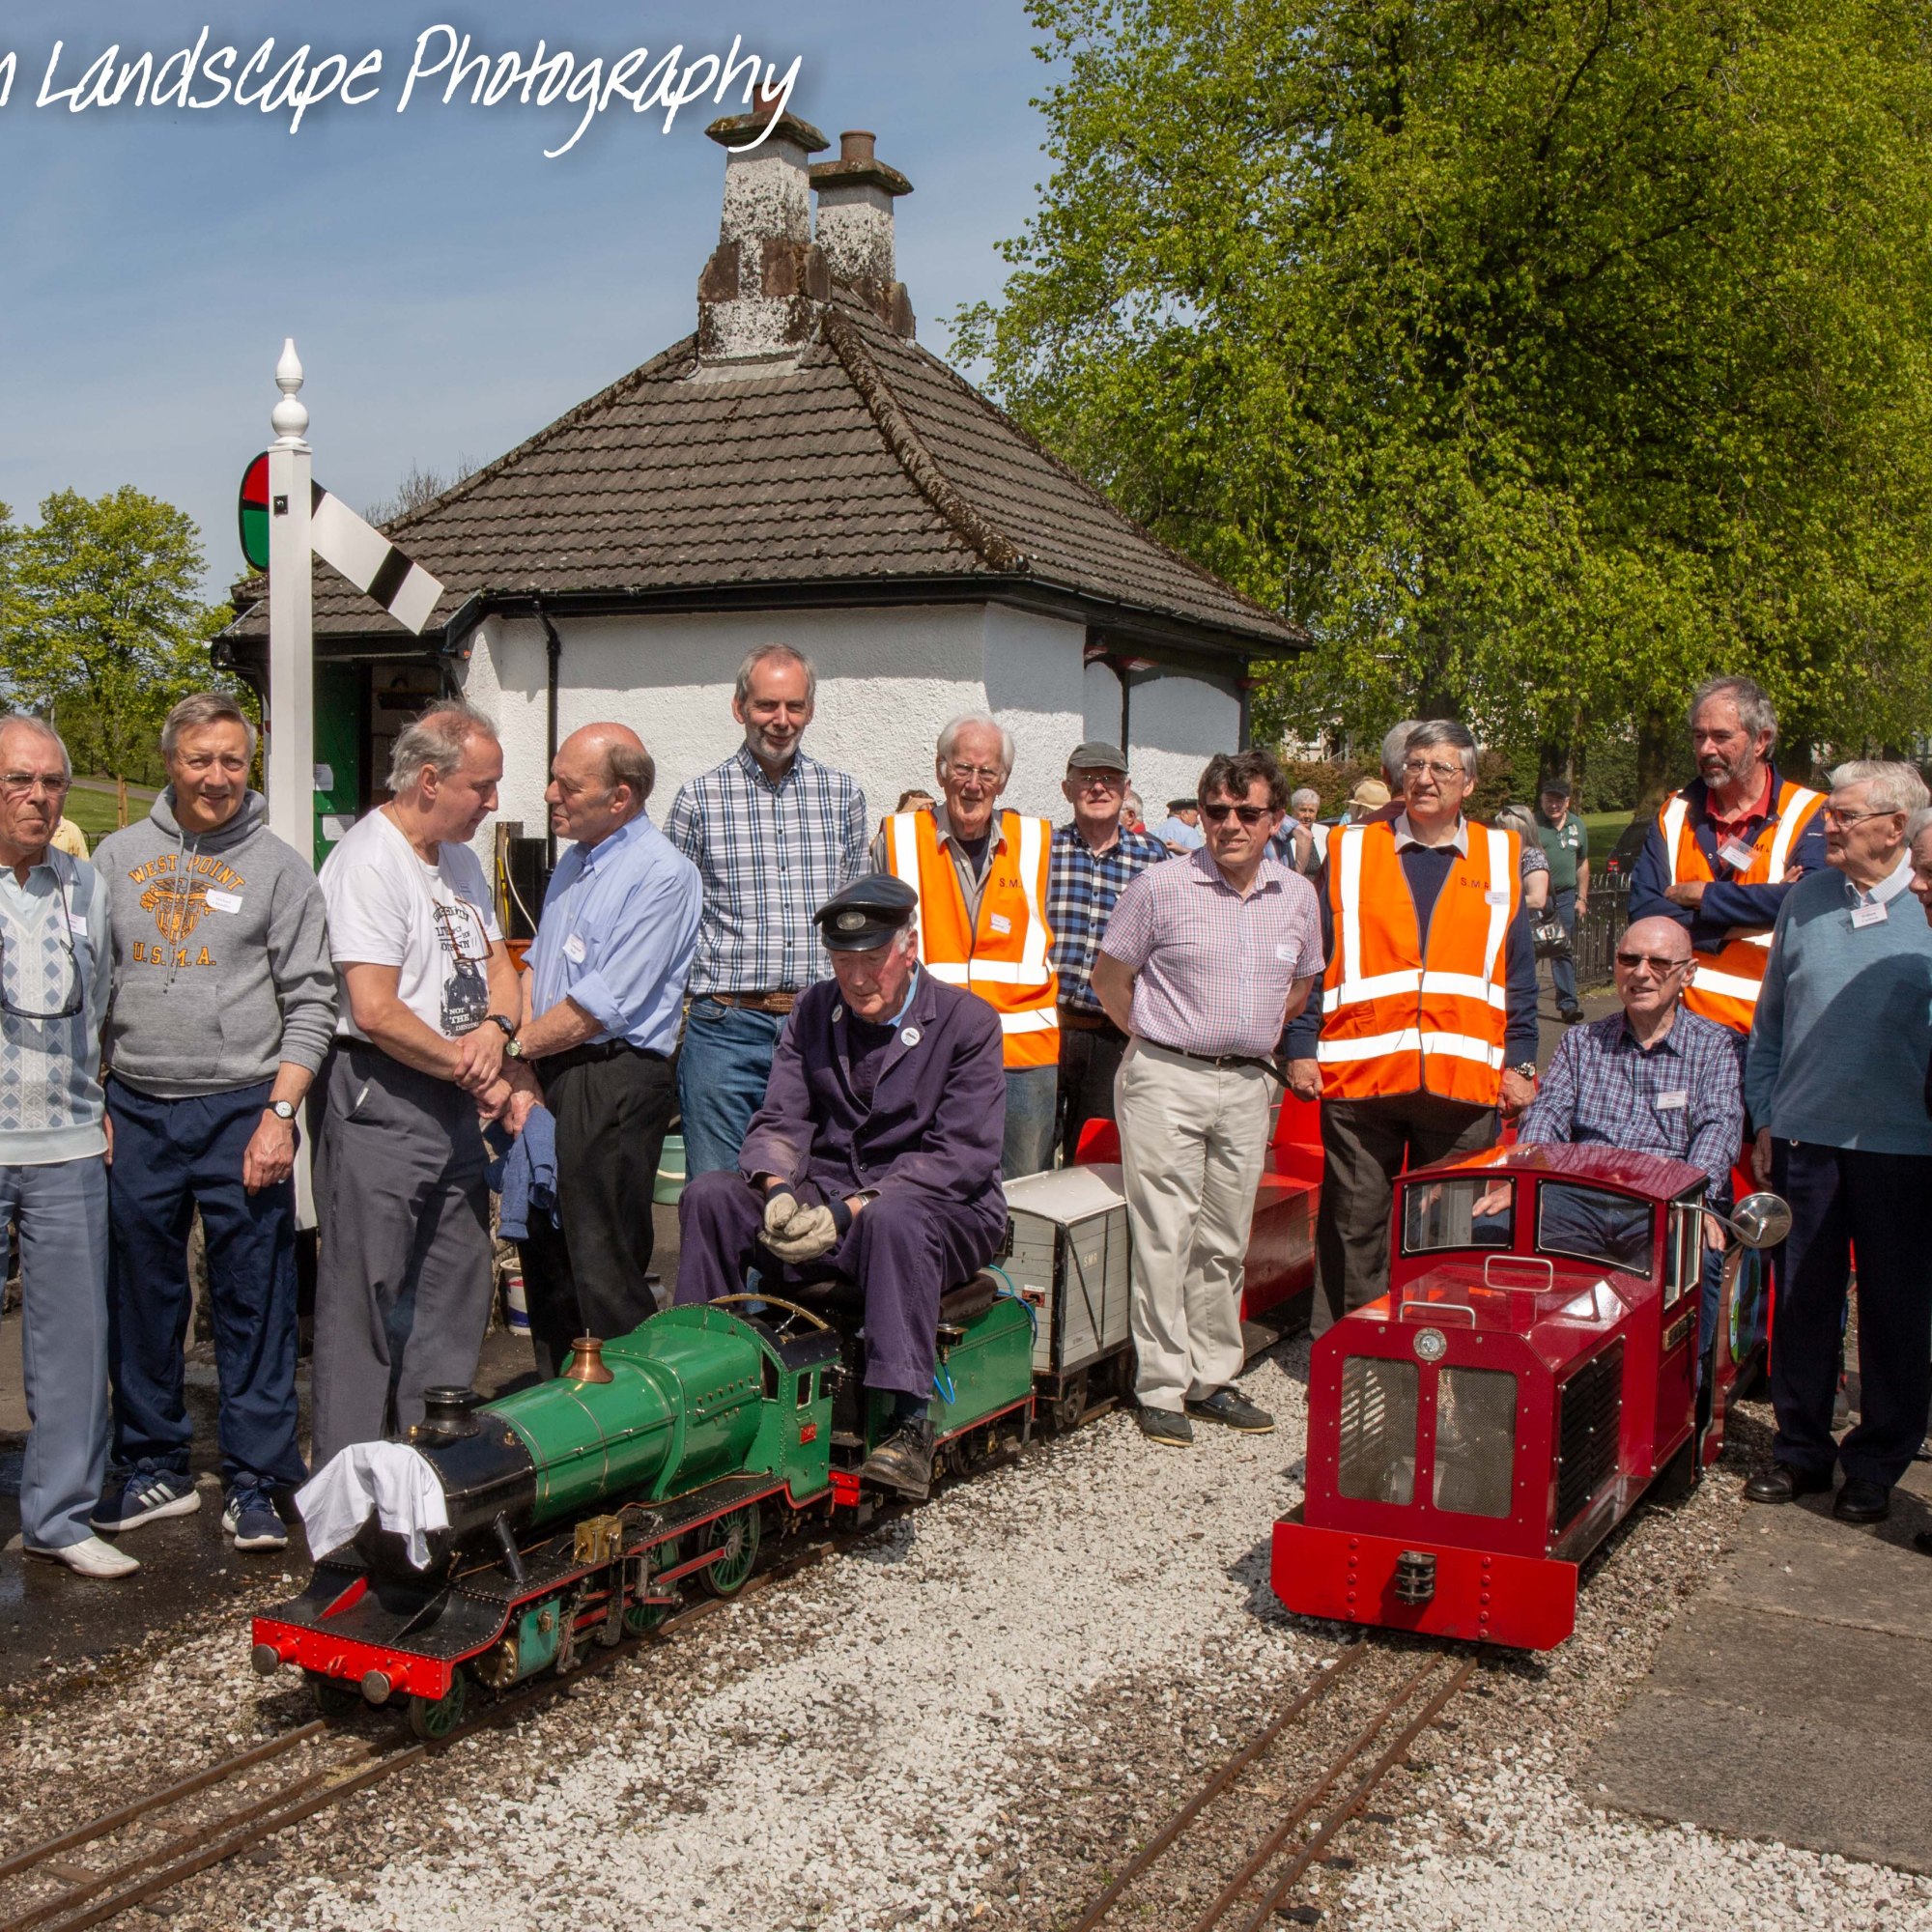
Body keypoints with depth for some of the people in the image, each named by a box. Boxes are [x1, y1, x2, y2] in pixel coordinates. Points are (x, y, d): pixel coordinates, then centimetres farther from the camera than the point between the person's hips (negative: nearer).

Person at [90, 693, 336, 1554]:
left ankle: (256, 1482, 10)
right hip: (137, 1110, 3)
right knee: (141, 1298, 10)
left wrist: (280, 1113, -9)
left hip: (241, 1112, -3)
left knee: (254, 1303, 1)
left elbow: (310, 1001, 0)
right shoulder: (119, 856, 9)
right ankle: (155, 1468, 24)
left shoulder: (279, 867, 2)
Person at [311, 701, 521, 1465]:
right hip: (379, 1103, -9)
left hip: (454, 1104, 9)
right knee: (367, 1298, -3)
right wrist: (477, 1074, -11)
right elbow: (375, 1010, -20)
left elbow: (496, 960, 18)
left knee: (455, 1292, 14)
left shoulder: (458, 857, 15)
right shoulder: (369, 863, -14)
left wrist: (495, 1028, -5)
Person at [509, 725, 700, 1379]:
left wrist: (515, 1048, -8)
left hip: (614, 1083, -9)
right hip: (548, 1078, 9)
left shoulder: (661, 873, -14)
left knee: (605, 1269, -4)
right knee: (544, 1251, 15)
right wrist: (520, 1043, 0)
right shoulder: (573, 863, 15)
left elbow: (603, 1005, -17)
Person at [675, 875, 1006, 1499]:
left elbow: (963, 1155, -15)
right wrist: (777, 1189, -21)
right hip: (826, 1196, 5)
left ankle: (908, 1424, -39)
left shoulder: (967, 1021, -6)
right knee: (708, 1197, -16)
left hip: (940, 1207, -5)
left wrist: (850, 1211, -24)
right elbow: (780, 1120, 4)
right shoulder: (814, 1010, 10)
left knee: (893, 1221, -39)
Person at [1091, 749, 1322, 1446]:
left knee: (1225, 1243, 11)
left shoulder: (1297, 897, 7)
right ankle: (1162, 1389, 4)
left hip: (1248, 1088, 4)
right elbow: (1109, 976, 2)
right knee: (1166, 1238, -4)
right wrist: (1157, 1043, 5)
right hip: (1166, 1082, -4)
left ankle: (1212, 1379, 22)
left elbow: (1302, 984, 23)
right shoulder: (1162, 885, -6)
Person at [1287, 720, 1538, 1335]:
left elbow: (1519, 973, 13)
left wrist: (1520, 1062, 7)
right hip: (1358, 1073, -1)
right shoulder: (1350, 851, 7)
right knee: (1354, 1225, 5)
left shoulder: (1500, 858, 11)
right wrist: (1302, 1048, 1)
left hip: (1465, 1078, 1)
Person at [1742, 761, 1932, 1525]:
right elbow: (1770, 1018, 13)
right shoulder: (1806, 898, 5)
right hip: (1806, 1137, 3)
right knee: (1802, 1299, 10)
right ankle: (1800, 1447, 23)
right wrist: (1764, 1120, 9)